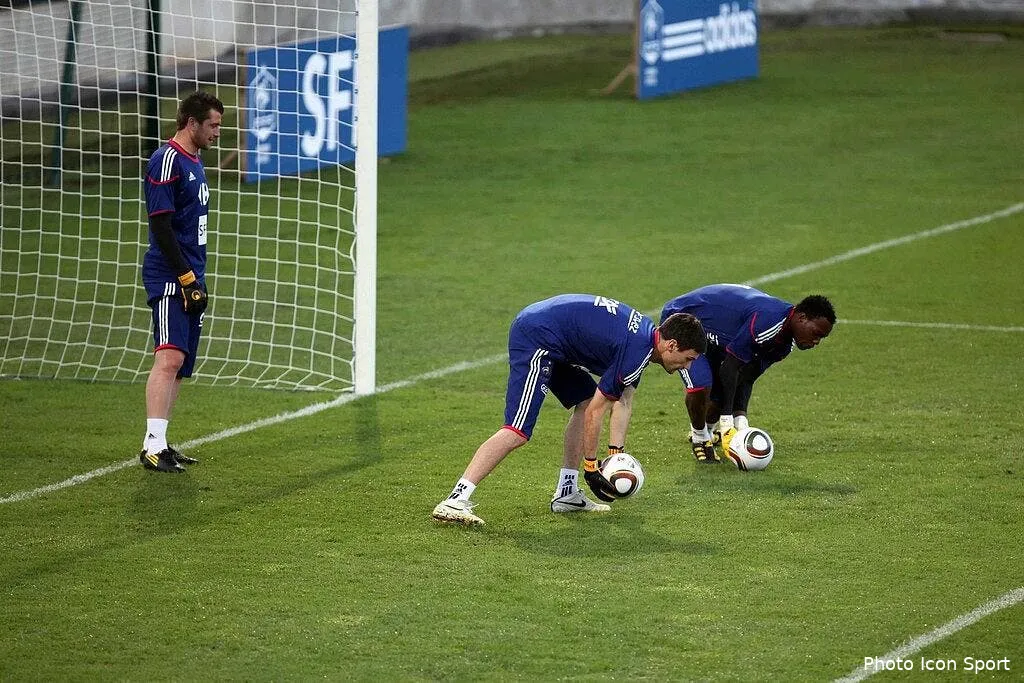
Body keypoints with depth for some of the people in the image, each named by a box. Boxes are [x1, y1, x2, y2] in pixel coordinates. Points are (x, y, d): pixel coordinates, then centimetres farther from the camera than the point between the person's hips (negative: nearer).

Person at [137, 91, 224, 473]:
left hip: (190, 280, 10)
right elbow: (161, 226, -17)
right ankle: (152, 445, -23)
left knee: (179, 366, 8)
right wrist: (187, 278, -18)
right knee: (170, 358, -19)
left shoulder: (194, 162, 19)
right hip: (169, 279, -10)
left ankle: (161, 446, 11)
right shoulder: (167, 161, -11)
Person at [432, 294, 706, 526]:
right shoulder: (638, 351, -15)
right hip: (537, 338, -11)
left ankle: (567, 494, 17)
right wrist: (591, 467, -3)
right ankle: (455, 501, -24)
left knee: (584, 400, 16)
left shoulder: (646, 330, 14)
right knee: (518, 432, -17)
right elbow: (596, 412, -11)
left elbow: (623, 399, 21)